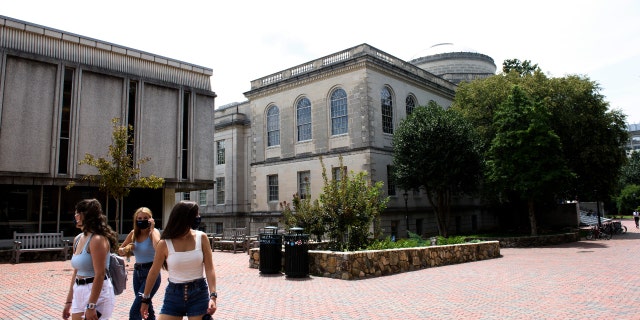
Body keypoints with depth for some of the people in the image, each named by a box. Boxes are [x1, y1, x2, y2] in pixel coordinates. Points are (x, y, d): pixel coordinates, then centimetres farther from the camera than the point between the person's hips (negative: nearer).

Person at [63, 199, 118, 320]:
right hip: (80, 294, 8)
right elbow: (76, 273, 15)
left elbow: (100, 275, -21)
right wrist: (69, 301, 16)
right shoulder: (78, 239, 10)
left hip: (97, 294, -8)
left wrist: (91, 306, -22)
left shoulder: (97, 239, -17)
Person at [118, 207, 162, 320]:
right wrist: (126, 249, -8)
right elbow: (120, 250, 14)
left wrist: (152, 229, -25)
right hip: (137, 272, 7)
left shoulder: (154, 232, -13)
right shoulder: (133, 233, 3)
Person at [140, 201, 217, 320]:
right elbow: (154, 272, 5)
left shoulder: (202, 238, -6)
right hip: (174, 294, 0)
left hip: (199, 293, 0)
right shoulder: (165, 244, -8)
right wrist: (145, 299, 12)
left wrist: (213, 296, -18)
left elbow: (209, 268, -7)